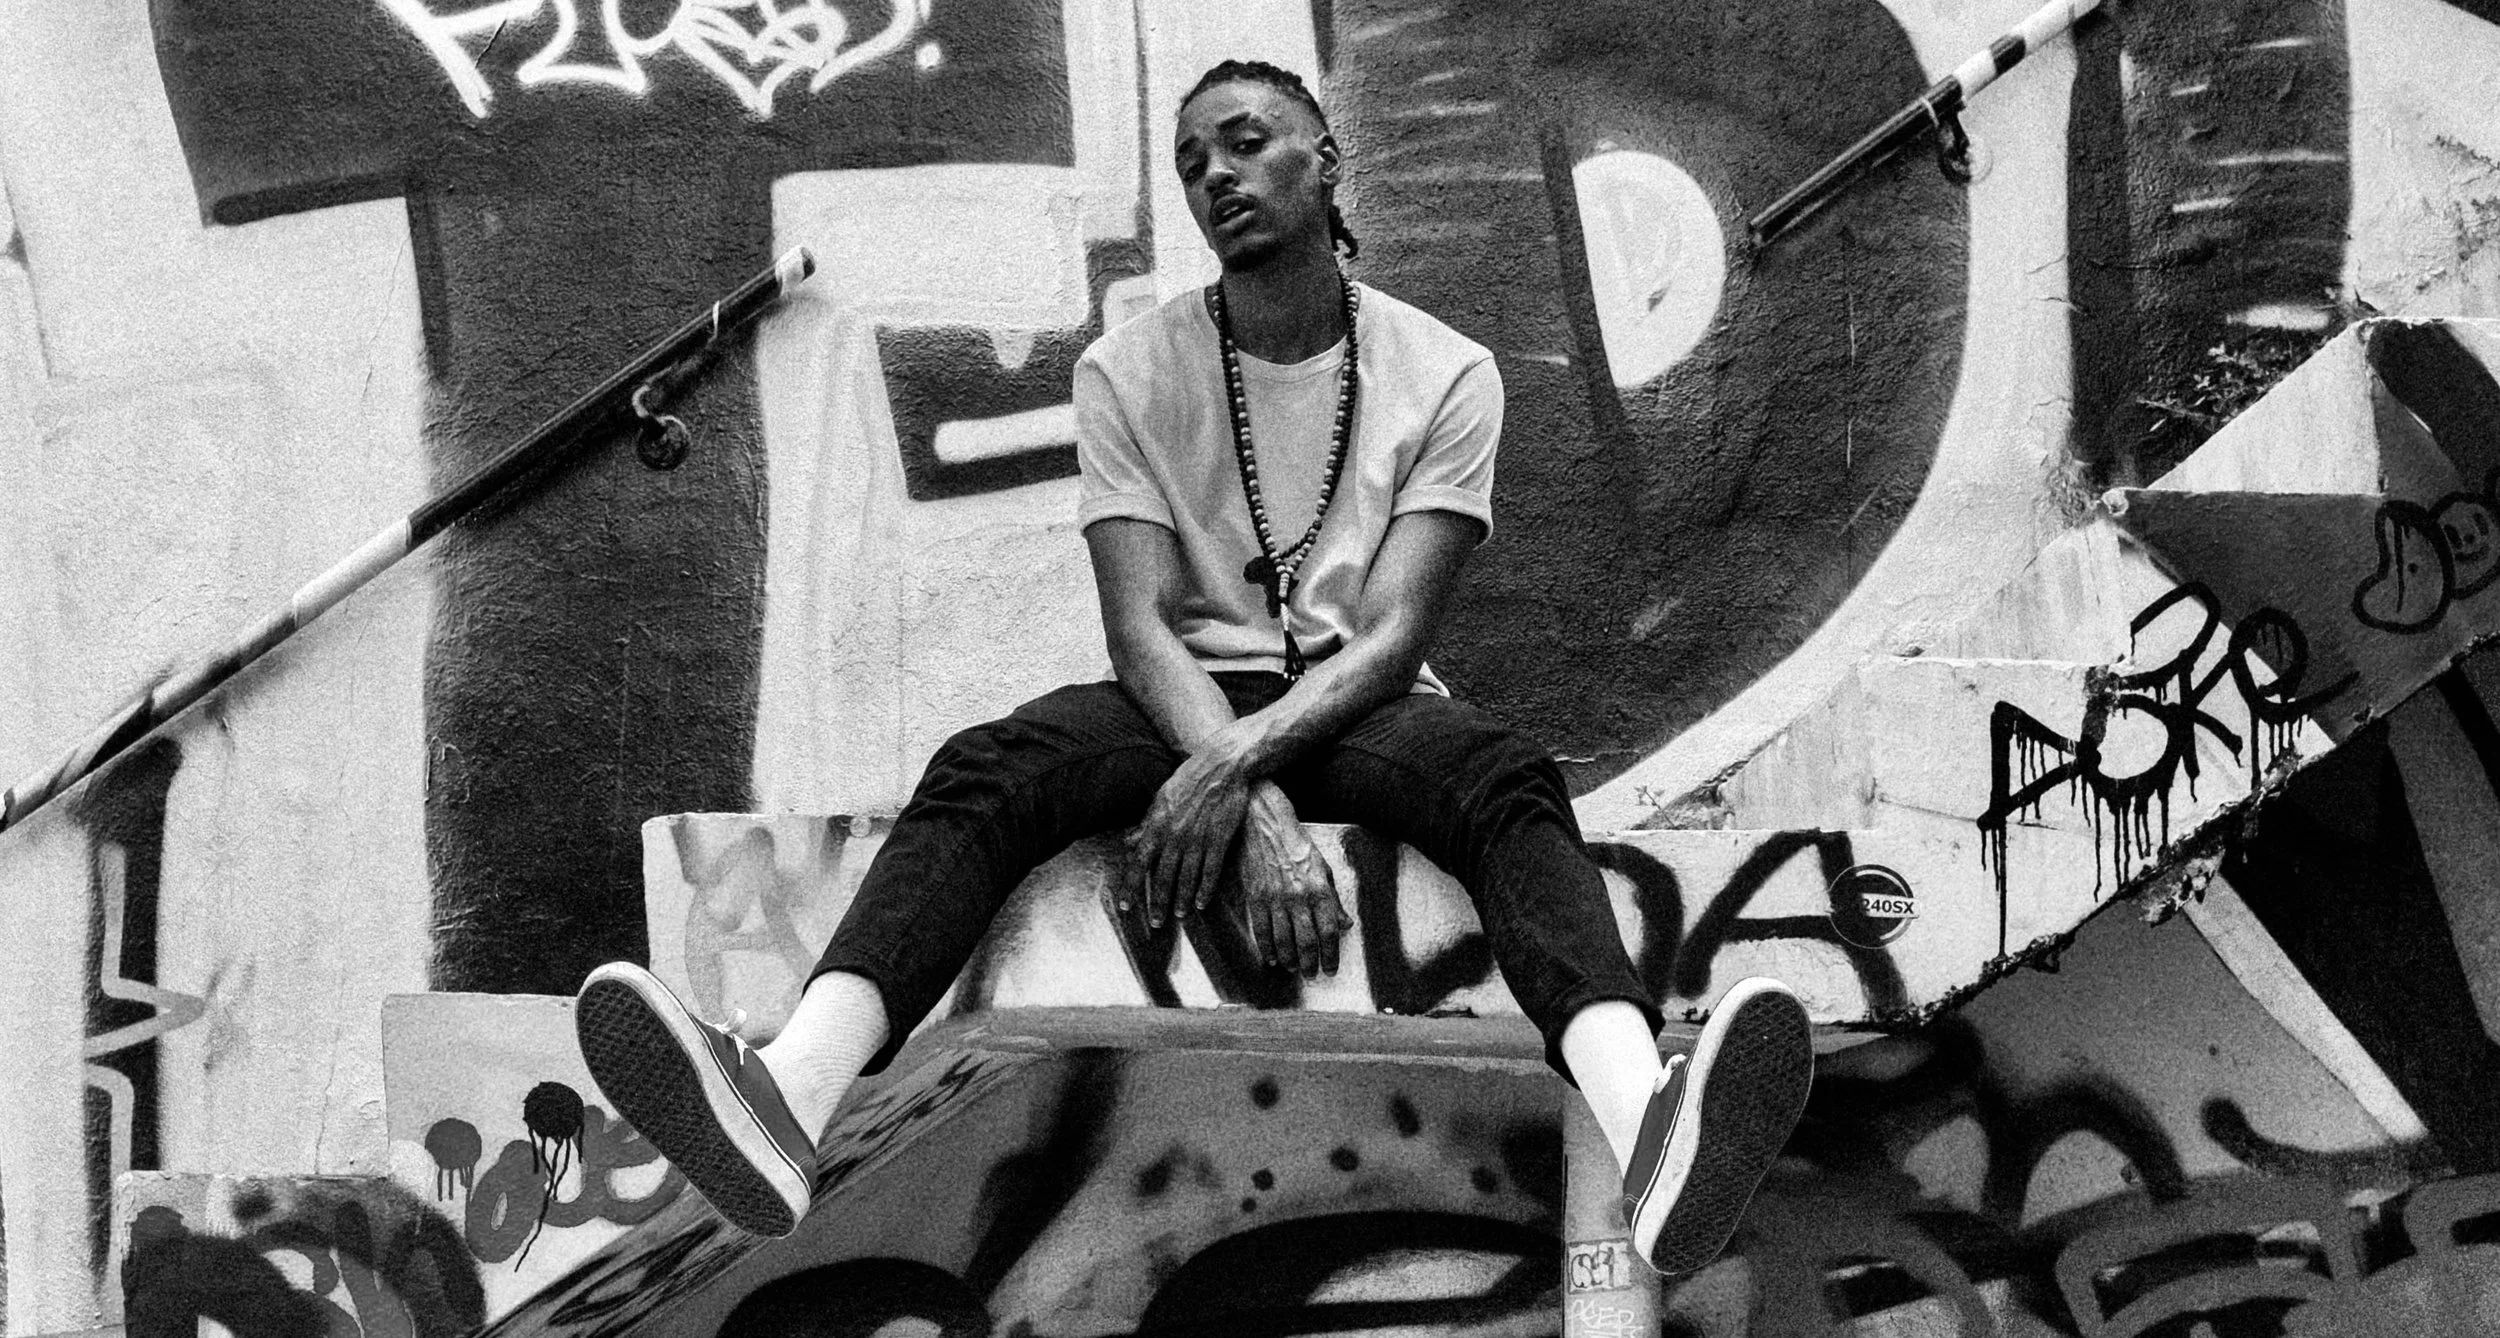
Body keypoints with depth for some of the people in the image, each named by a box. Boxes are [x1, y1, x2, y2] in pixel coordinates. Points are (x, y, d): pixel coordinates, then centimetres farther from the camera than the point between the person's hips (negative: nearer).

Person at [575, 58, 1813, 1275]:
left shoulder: (1445, 372, 0)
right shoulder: (1129, 369, 3)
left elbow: (1394, 633, -9)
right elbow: (1141, 624, -8)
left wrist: (1239, 763, -28)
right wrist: (1260, 809, -27)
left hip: (1359, 707, -1)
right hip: (1184, 704, 1)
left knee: (1509, 780, -34)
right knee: (982, 770, -29)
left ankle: (1648, 1131, -61)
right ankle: (786, 1099, -53)